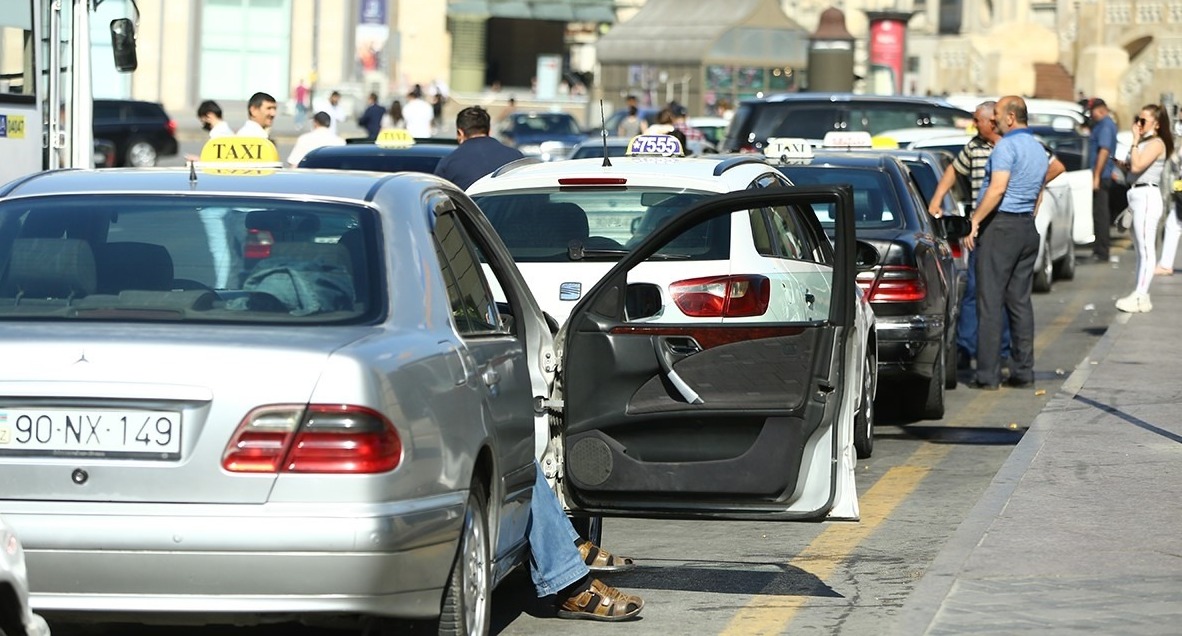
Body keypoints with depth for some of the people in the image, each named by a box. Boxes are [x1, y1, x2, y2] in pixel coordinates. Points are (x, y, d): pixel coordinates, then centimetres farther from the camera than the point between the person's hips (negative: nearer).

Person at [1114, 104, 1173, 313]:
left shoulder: (1156, 143, -11)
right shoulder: (1144, 142, 18)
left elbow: (1137, 166, -23)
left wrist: (1135, 141, -16)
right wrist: (1124, 165, 3)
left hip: (1147, 196, -11)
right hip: (1137, 196, 11)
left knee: (1146, 249, -11)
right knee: (1141, 250, 12)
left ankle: (1140, 296, -14)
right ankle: (1141, 296, 15)